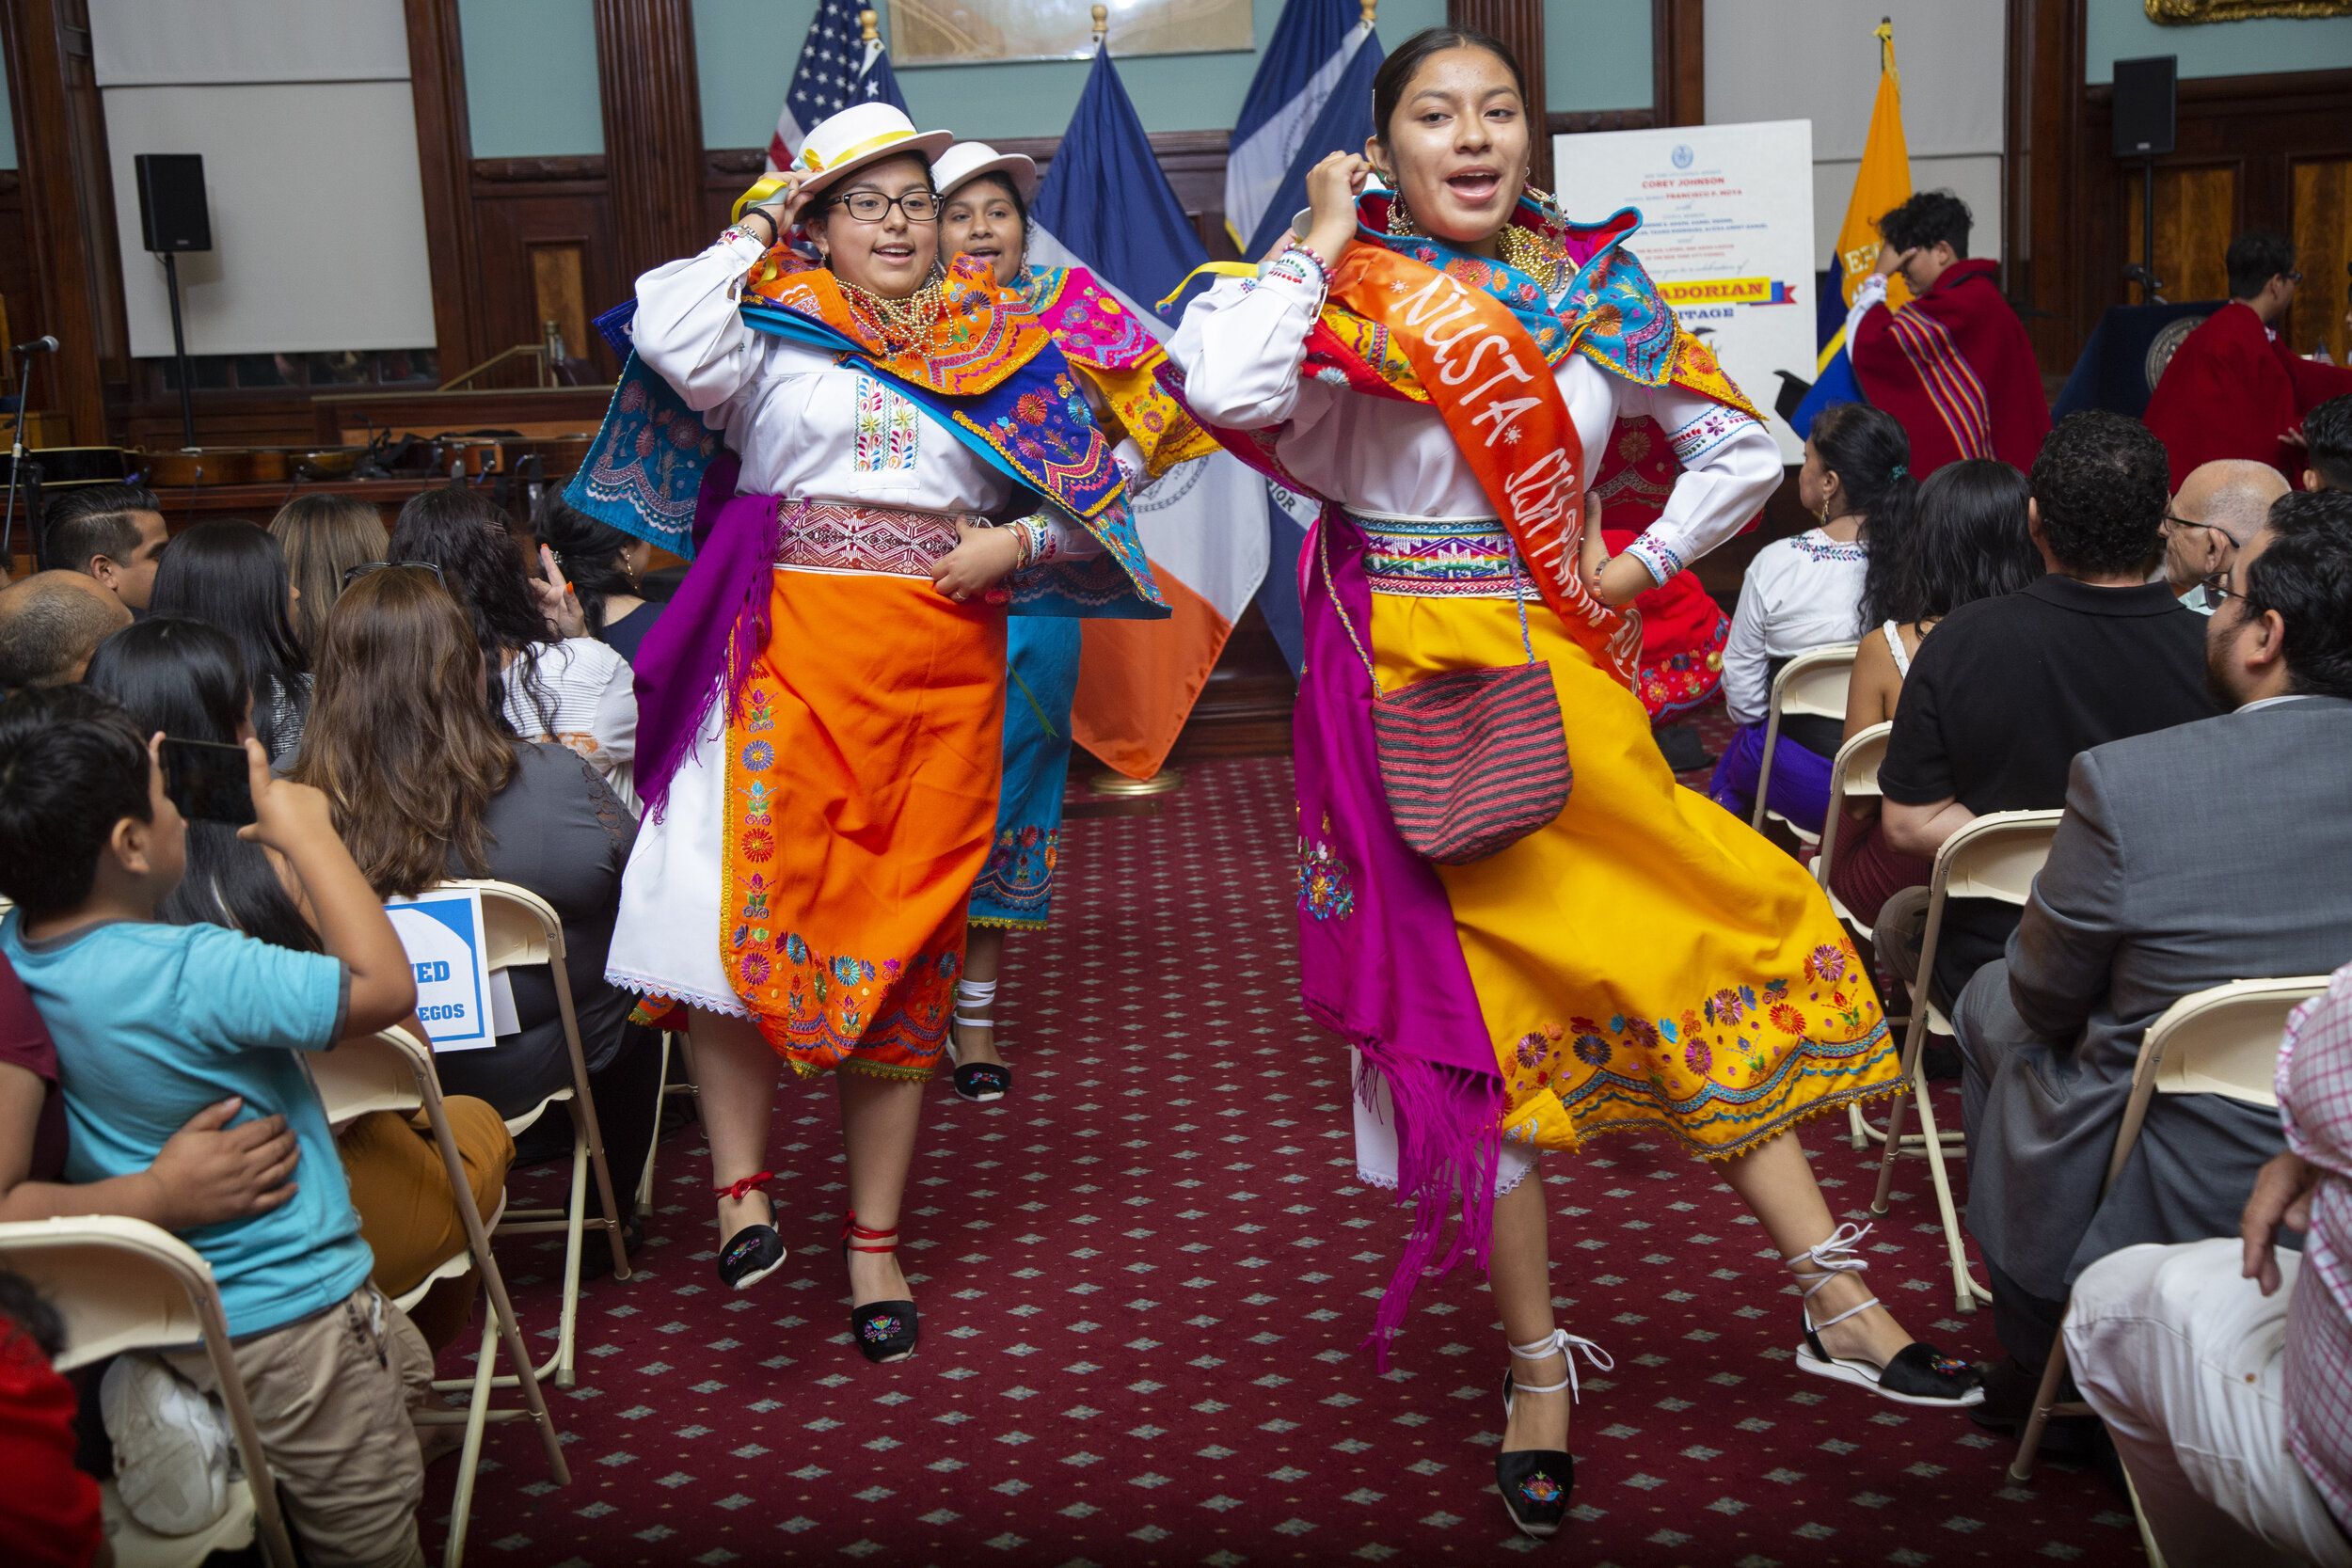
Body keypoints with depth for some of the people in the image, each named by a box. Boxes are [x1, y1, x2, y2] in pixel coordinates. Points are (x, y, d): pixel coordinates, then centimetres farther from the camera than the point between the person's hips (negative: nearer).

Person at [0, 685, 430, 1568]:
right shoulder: (192, 974, -32)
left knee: (404, 1369, 30)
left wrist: (139, 783, 3)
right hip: (279, 1320, -9)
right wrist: (304, 833, -20)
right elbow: (386, 988, -29)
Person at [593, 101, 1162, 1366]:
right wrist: (755, 228, -3)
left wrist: (1015, 543, -4)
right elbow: (670, 338, -15)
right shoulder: (774, 326, 7)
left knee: (903, 946, 6)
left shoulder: (999, 344, 13)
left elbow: (1094, 487, 14)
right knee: (748, 906, -16)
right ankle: (740, 1187, 0)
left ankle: (874, 1239, 17)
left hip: (940, 672, 2)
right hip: (790, 655, -2)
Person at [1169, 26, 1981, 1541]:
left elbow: (1747, 451, 16)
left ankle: (1837, 1300, 15)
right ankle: (1538, 1368, 16)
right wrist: (1325, 238, -16)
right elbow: (1225, 388, -28)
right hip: (1423, 692, -4)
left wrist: (1645, 565, 5)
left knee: (1696, 955, 3)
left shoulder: (1595, 285, 6)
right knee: (1489, 1017, 2)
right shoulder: (1350, 299, -6)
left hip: (1568, 676, 4)